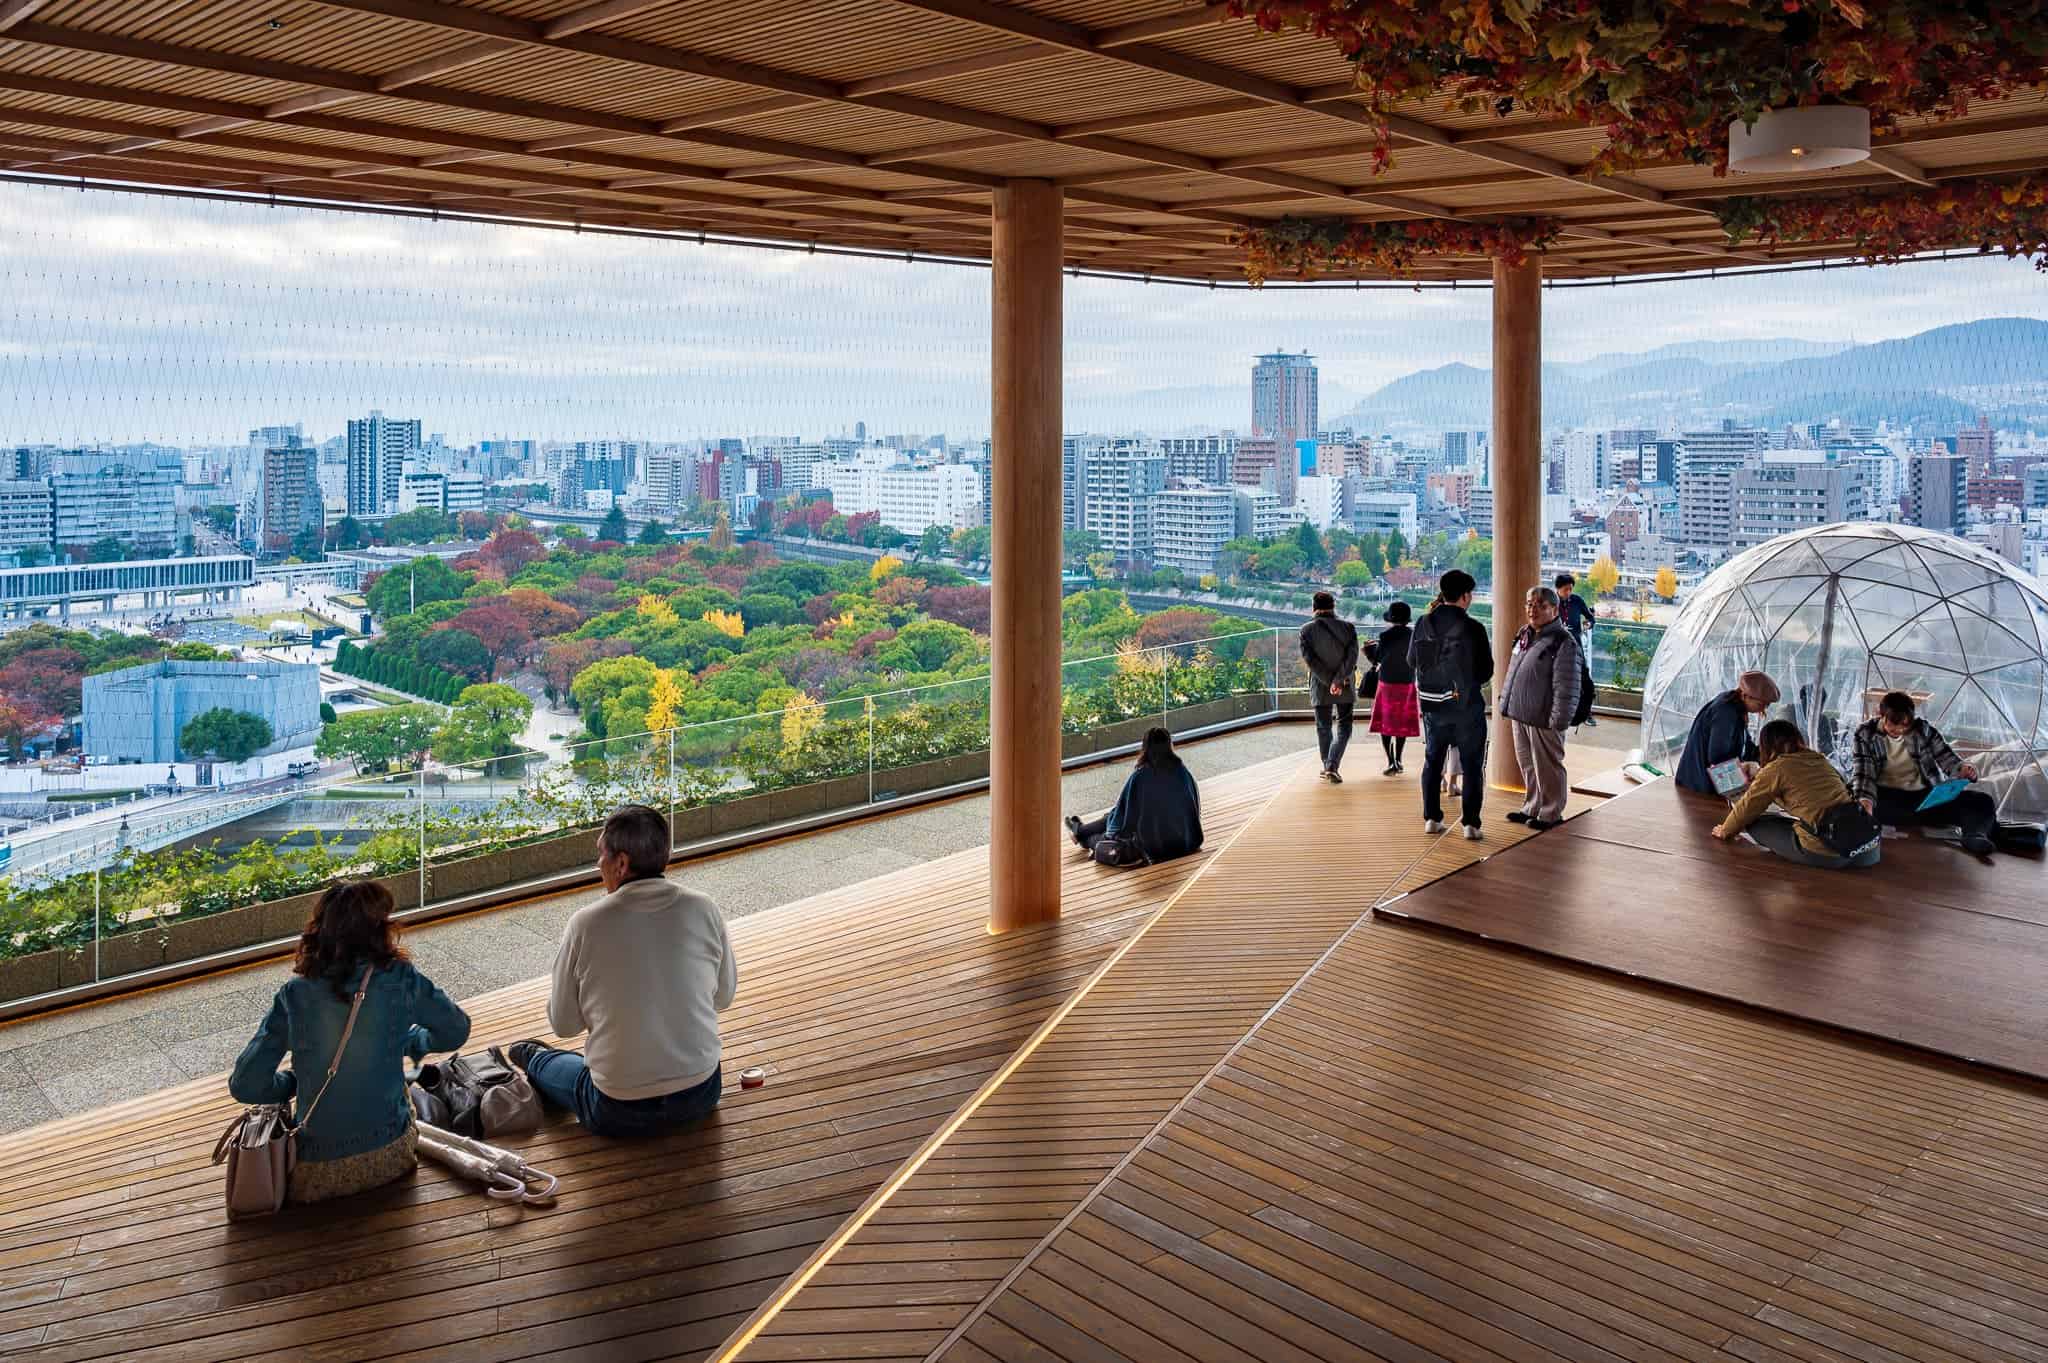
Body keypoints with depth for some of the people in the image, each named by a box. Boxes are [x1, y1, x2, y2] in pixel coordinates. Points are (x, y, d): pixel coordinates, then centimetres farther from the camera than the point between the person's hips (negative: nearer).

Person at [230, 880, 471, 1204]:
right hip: (390, 1160, 0)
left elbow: (244, 1086, -10)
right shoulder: (400, 980, -12)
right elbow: (456, 1031, 3)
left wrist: (294, 1082, 10)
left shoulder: (293, 995, -11)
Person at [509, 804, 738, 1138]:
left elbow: (563, 1023, -2)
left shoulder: (585, 924, -15)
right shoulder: (705, 911, -9)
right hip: (701, 1098, 2)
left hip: (619, 1113, -2)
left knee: (550, 1063, 30)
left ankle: (536, 1061, 58)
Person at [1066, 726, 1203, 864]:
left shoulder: (1139, 777, -19)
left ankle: (1080, 832, 52)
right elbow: (1195, 807, 3)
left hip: (1151, 848, -4)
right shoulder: (1183, 772, -10)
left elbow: (1122, 811, -7)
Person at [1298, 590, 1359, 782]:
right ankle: (1332, 767, -11)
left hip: (1320, 687, 1)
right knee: (1343, 728, 5)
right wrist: (1339, 680, -15)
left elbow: (1309, 659, -11)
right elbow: (1352, 656, -12)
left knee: (1323, 728, 15)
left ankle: (1327, 767, 24)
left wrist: (1330, 681, -10)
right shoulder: (1348, 627, -4)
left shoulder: (1307, 630, -4)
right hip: (1346, 688, -1)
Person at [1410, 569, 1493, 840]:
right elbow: (1486, 671, -9)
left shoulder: (1423, 624, -4)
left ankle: (1431, 818, 18)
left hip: (1432, 704, 4)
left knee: (1432, 760, 17)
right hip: (1466, 705, -3)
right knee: (1472, 765, 7)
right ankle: (1471, 823, 5)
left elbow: (1411, 660, 7)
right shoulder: (1472, 628, -15)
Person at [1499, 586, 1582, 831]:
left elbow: (1566, 687, -16)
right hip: (1519, 716, 8)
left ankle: (1550, 814, 16)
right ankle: (1532, 808, 31)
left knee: (1547, 767, 3)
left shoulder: (1563, 642, -12)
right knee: (1527, 765, 17)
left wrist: (1558, 721, -18)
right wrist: (1508, 708, 18)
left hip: (1543, 720, -8)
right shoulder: (1524, 636, 13)